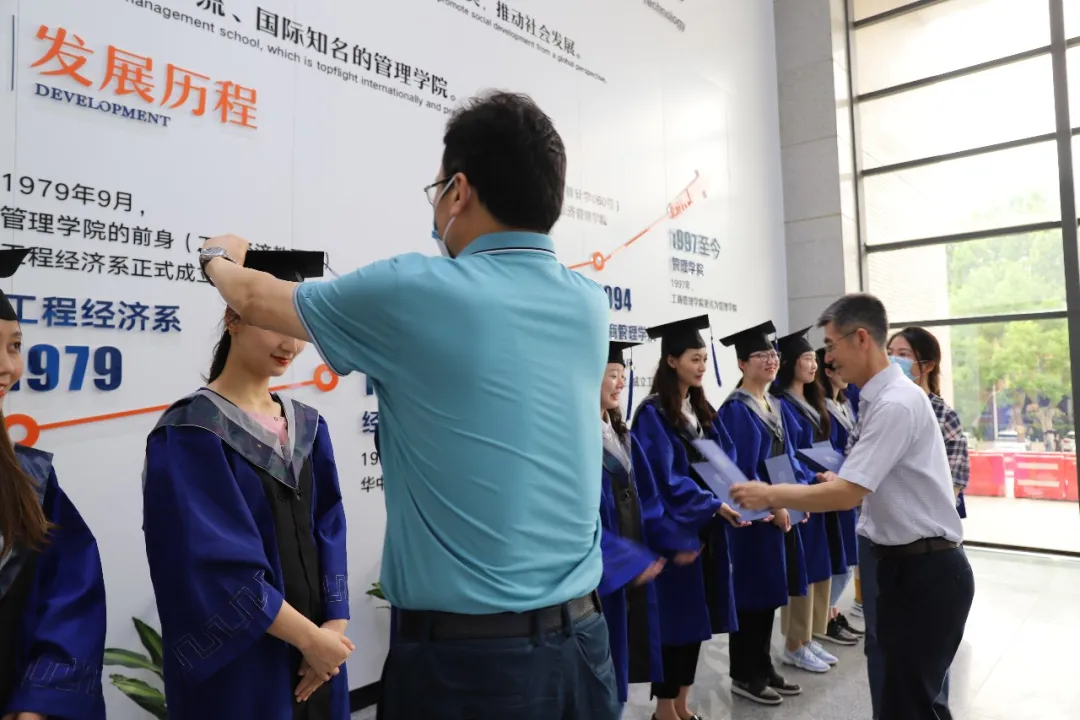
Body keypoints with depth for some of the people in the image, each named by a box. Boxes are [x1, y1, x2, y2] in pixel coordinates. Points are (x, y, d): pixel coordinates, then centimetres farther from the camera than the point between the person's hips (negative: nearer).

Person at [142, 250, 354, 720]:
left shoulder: (307, 427, 5)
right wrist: (311, 637, -16)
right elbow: (217, 563, -18)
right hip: (237, 663, -5)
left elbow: (329, 531, 3)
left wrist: (334, 626, -9)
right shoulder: (190, 433, -13)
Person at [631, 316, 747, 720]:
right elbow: (664, 478, -20)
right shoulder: (653, 414, -13)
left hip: (707, 527, 8)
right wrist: (714, 505, -24)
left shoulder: (703, 410, 11)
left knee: (699, 615, 14)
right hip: (674, 531, -8)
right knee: (677, 617, 2)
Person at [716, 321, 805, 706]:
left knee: (770, 593, 15)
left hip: (782, 508, 9)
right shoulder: (736, 409, -15)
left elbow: (787, 456, 16)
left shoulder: (774, 406, 13)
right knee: (752, 594, 1)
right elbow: (741, 469, -19)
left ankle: (763, 668, 27)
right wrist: (771, 506, -19)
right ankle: (744, 675, 15)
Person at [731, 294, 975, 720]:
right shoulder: (878, 399, 8)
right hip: (903, 563, 9)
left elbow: (847, 495, -24)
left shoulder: (895, 403, -22)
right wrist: (840, 483, 8)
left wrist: (770, 495, -15)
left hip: (927, 570, -9)